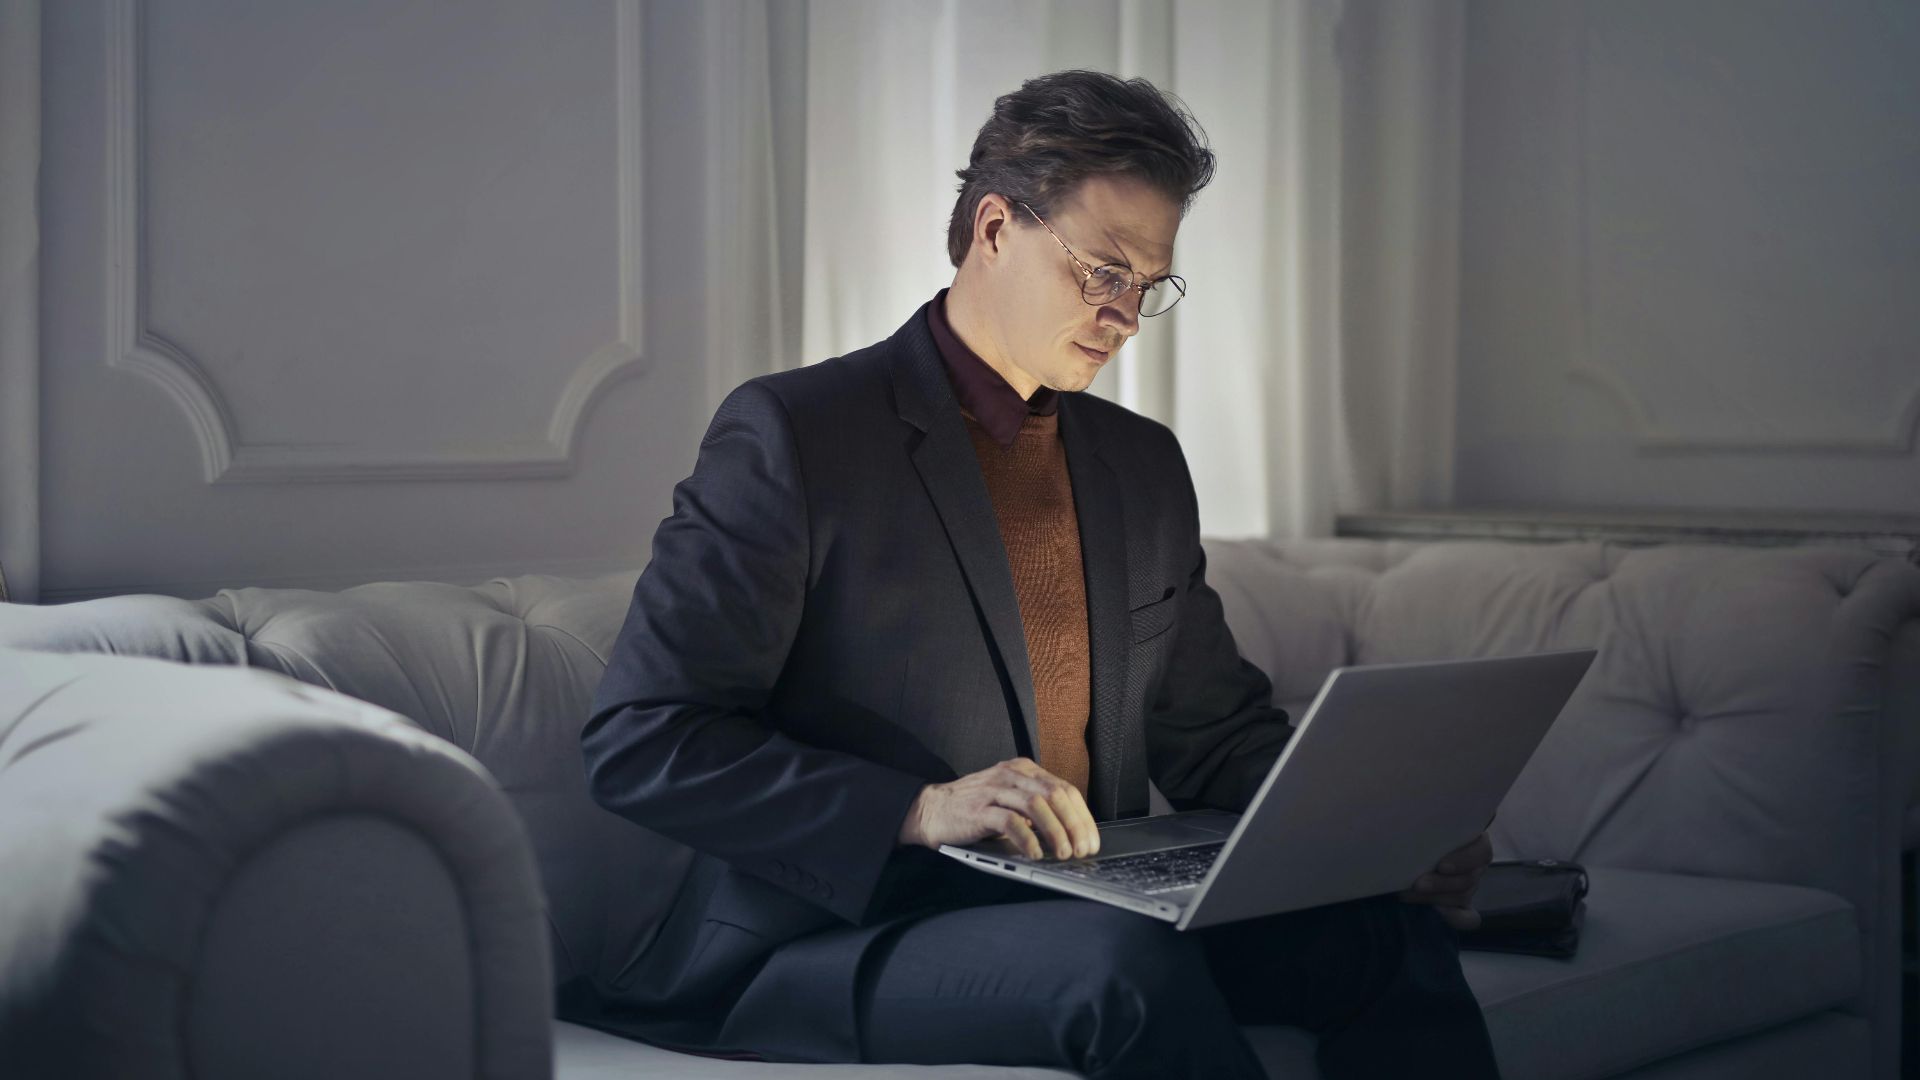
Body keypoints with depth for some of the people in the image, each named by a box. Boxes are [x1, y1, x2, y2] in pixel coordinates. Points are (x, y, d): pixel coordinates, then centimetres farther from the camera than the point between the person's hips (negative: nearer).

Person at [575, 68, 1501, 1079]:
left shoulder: (1145, 465, 15)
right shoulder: (789, 433, -7)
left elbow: (1216, 735, 21)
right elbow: (637, 744, -14)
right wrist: (921, 809, -26)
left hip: (1096, 913, 6)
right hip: (829, 941, -6)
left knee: (1392, 933, -17)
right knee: (1125, 963, -34)